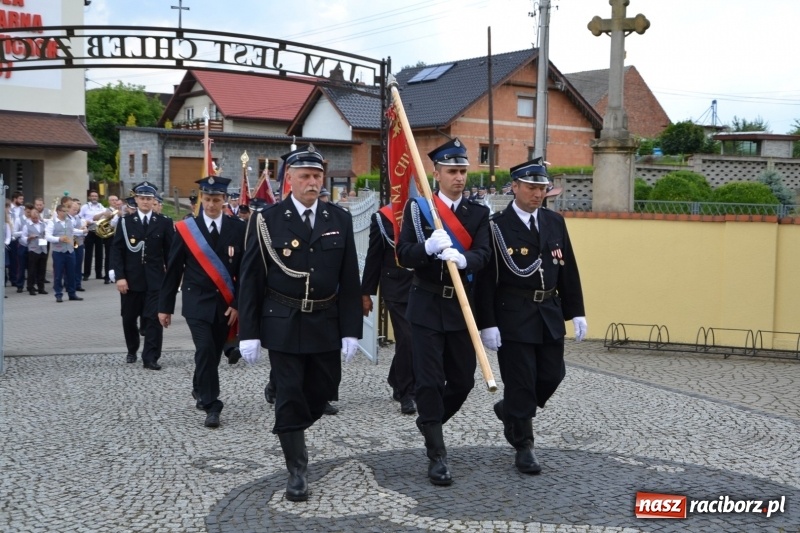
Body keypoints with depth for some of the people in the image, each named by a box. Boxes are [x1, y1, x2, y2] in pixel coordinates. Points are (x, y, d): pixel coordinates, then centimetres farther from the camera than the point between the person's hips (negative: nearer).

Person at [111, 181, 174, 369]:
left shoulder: (164, 223, 3)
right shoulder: (125, 222, 3)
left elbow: (170, 252, 4)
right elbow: (117, 250, -1)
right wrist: (119, 276, -11)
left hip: (155, 280, -1)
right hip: (131, 279, 1)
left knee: (154, 318, -6)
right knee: (129, 318, 11)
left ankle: (150, 358, -2)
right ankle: (132, 351, 32)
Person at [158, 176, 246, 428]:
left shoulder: (238, 228, -2)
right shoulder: (186, 228, -3)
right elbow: (173, 270, 1)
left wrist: (238, 304, -6)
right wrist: (165, 306, 2)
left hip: (225, 304, 2)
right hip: (197, 303, -2)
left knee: (214, 352, 13)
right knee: (205, 350, -14)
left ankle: (200, 390, 39)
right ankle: (212, 406, -6)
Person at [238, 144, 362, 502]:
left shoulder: (340, 220, 2)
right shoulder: (267, 220, -5)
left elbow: (349, 280, 2)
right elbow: (251, 279, -4)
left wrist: (351, 330, -3)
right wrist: (249, 333, -8)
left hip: (326, 323, 3)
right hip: (283, 323, -3)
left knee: (324, 389, 12)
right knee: (289, 395, 1)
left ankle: (290, 433, 42)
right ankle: (297, 471, 11)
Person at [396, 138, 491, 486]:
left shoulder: (478, 213, 6)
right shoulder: (417, 207, 0)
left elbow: (483, 255, -9)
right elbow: (404, 255, -9)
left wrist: (461, 258, -32)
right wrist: (428, 247, -30)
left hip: (462, 307, 3)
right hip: (427, 306, -3)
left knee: (463, 380, 8)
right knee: (429, 381, -4)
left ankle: (429, 423, 36)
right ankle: (437, 456, 6)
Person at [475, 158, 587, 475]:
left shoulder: (555, 222, 8)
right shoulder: (497, 227, -8)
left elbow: (568, 270, 11)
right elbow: (485, 279, -10)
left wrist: (576, 313, 7)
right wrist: (487, 324, -14)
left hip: (550, 314, 5)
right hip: (513, 317, -5)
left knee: (552, 375, 9)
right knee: (520, 381, 0)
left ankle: (509, 410, 36)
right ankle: (524, 447, 15)